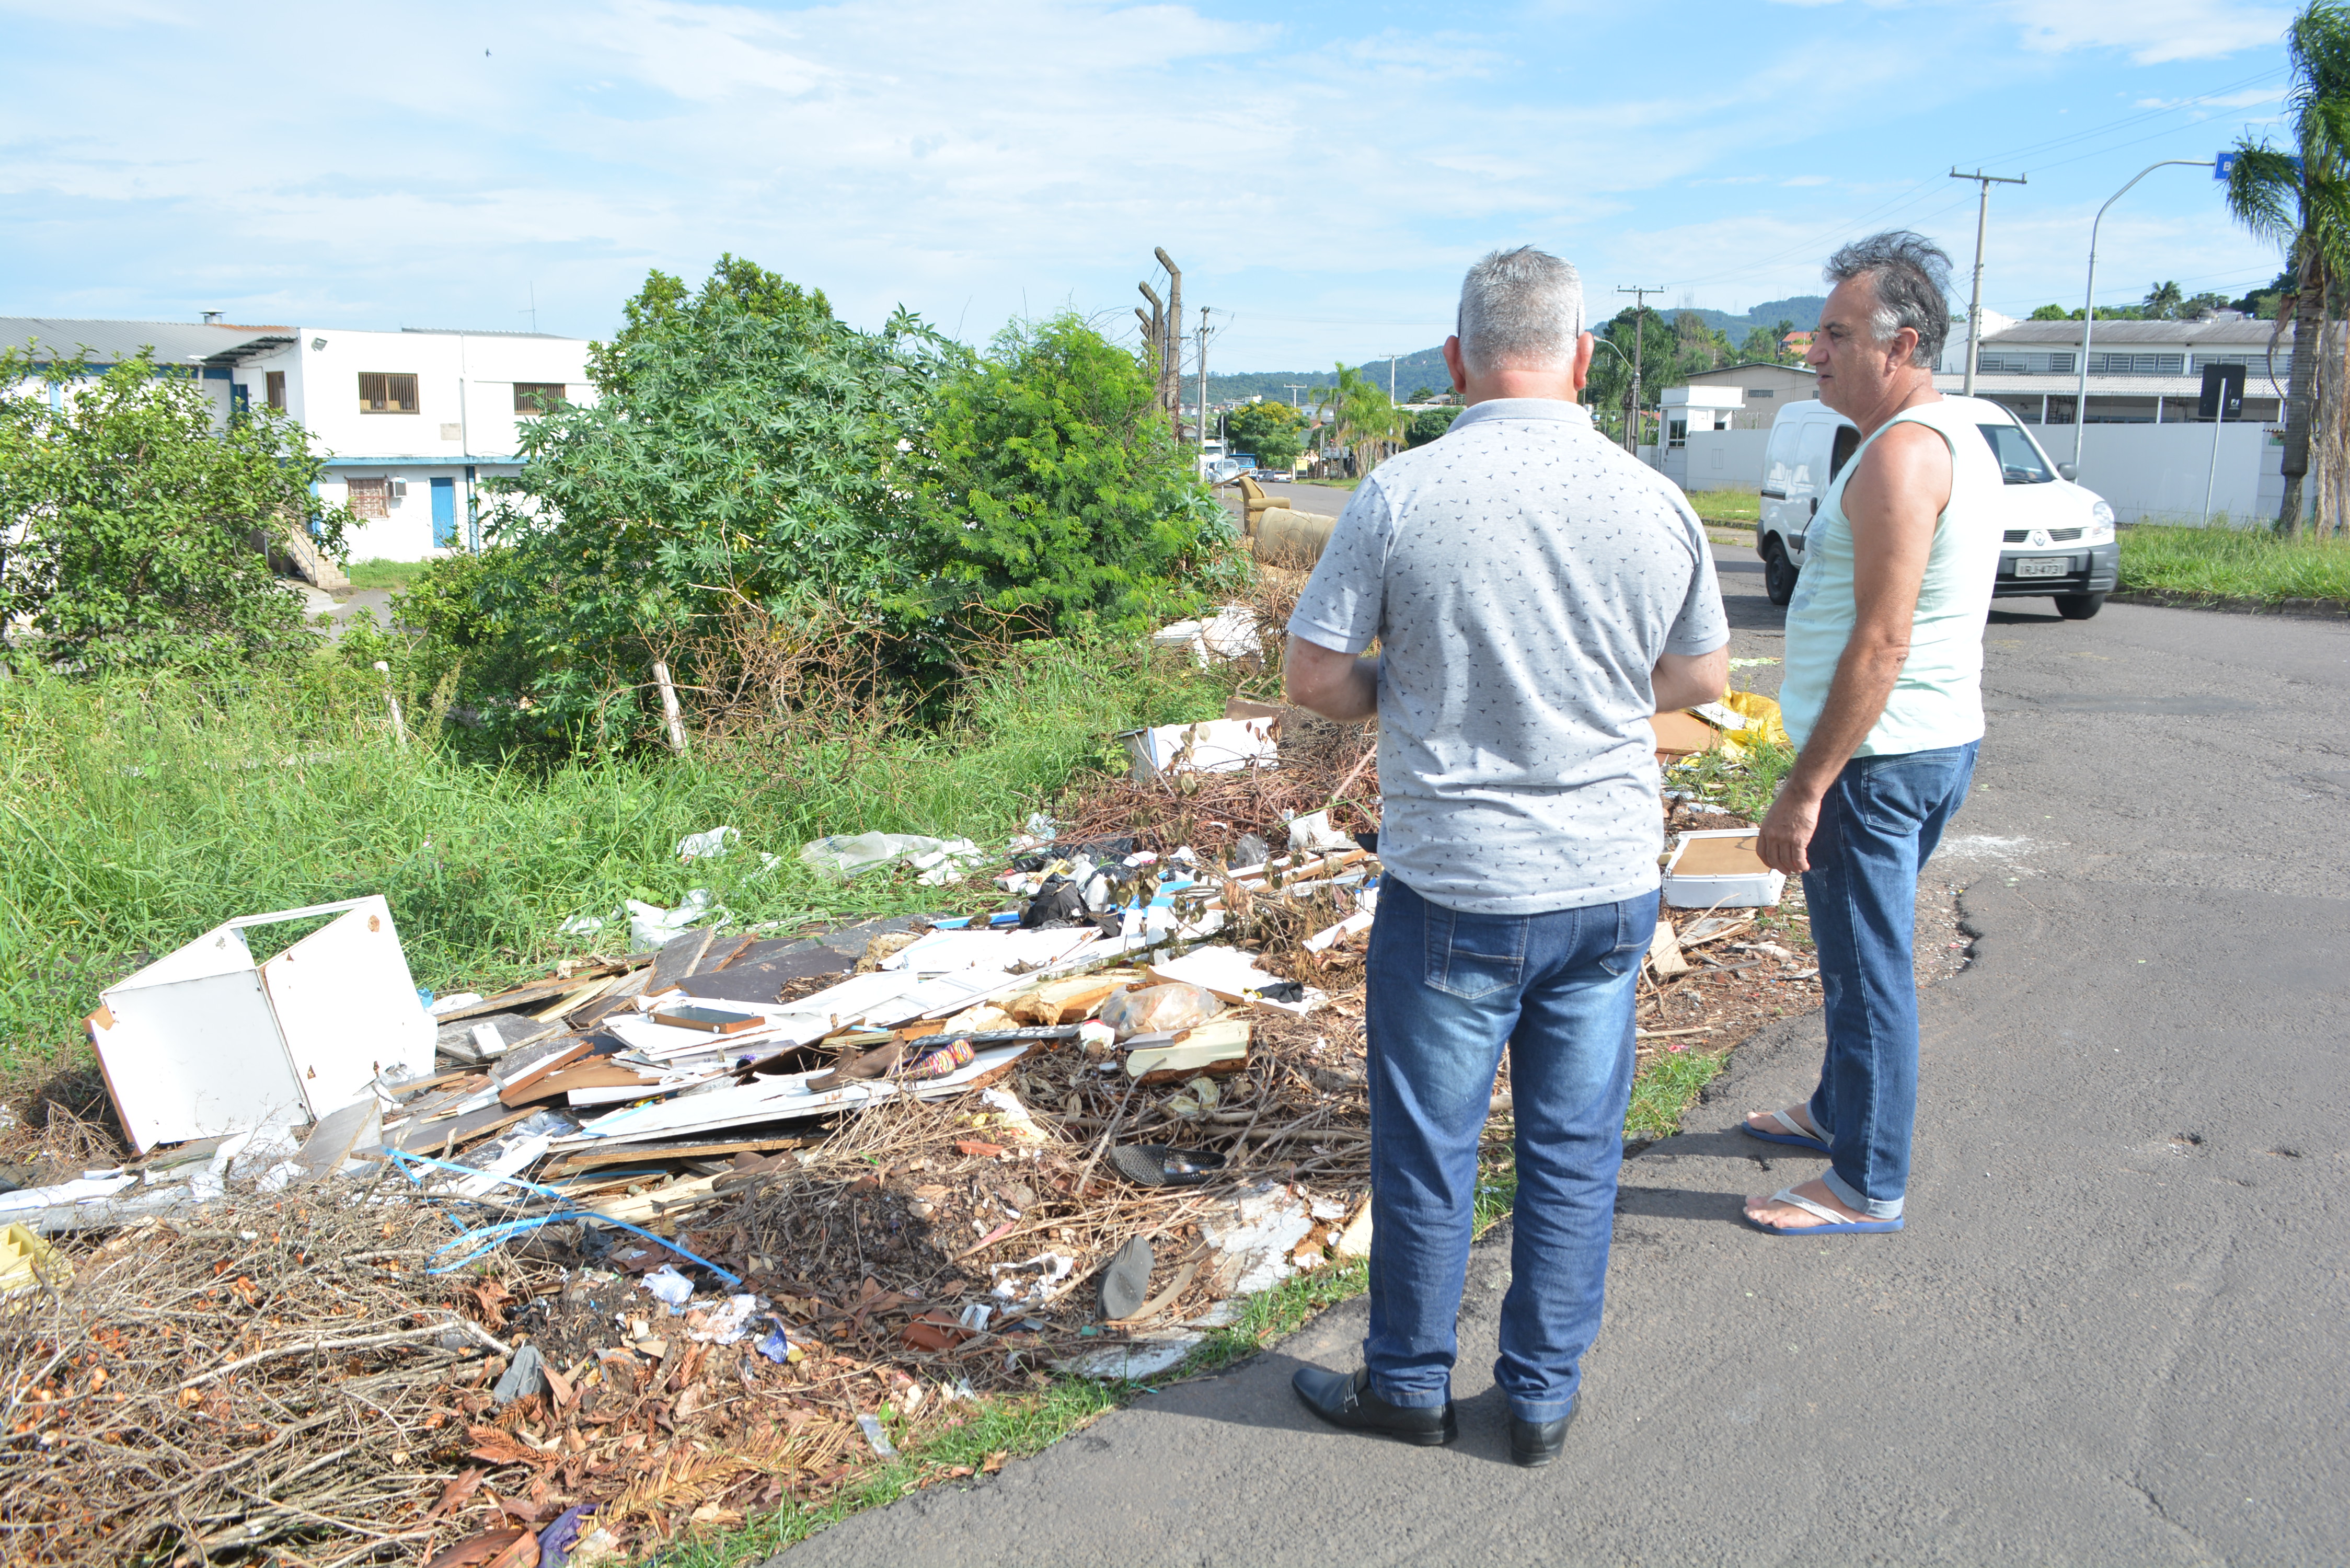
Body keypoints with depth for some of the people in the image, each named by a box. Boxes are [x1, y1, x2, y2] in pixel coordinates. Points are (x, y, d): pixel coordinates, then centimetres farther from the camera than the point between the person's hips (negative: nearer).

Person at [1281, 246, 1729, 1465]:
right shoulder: (1655, 501, -4)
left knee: (1427, 1150, 13)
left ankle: (1408, 1386, 31)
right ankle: (1543, 1398, 30)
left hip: (1454, 889, -3)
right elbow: (1703, 676, 10)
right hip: (1610, 884, 3)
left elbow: (1313, 677, -7)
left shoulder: (1400, 496, -13)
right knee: (1574, 1154, 15)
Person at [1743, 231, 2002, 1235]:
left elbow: (1882, 643, -25)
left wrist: (1805, 788, -23)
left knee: (1868, 970, 0)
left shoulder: (1902, 452, -19)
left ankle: (1868, 1184, 12)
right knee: (1860, 956, 22)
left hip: (1880, 757, -11)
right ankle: (1838, 1114, 39)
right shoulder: (1955, 436, 14)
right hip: (1935, 740, 11)